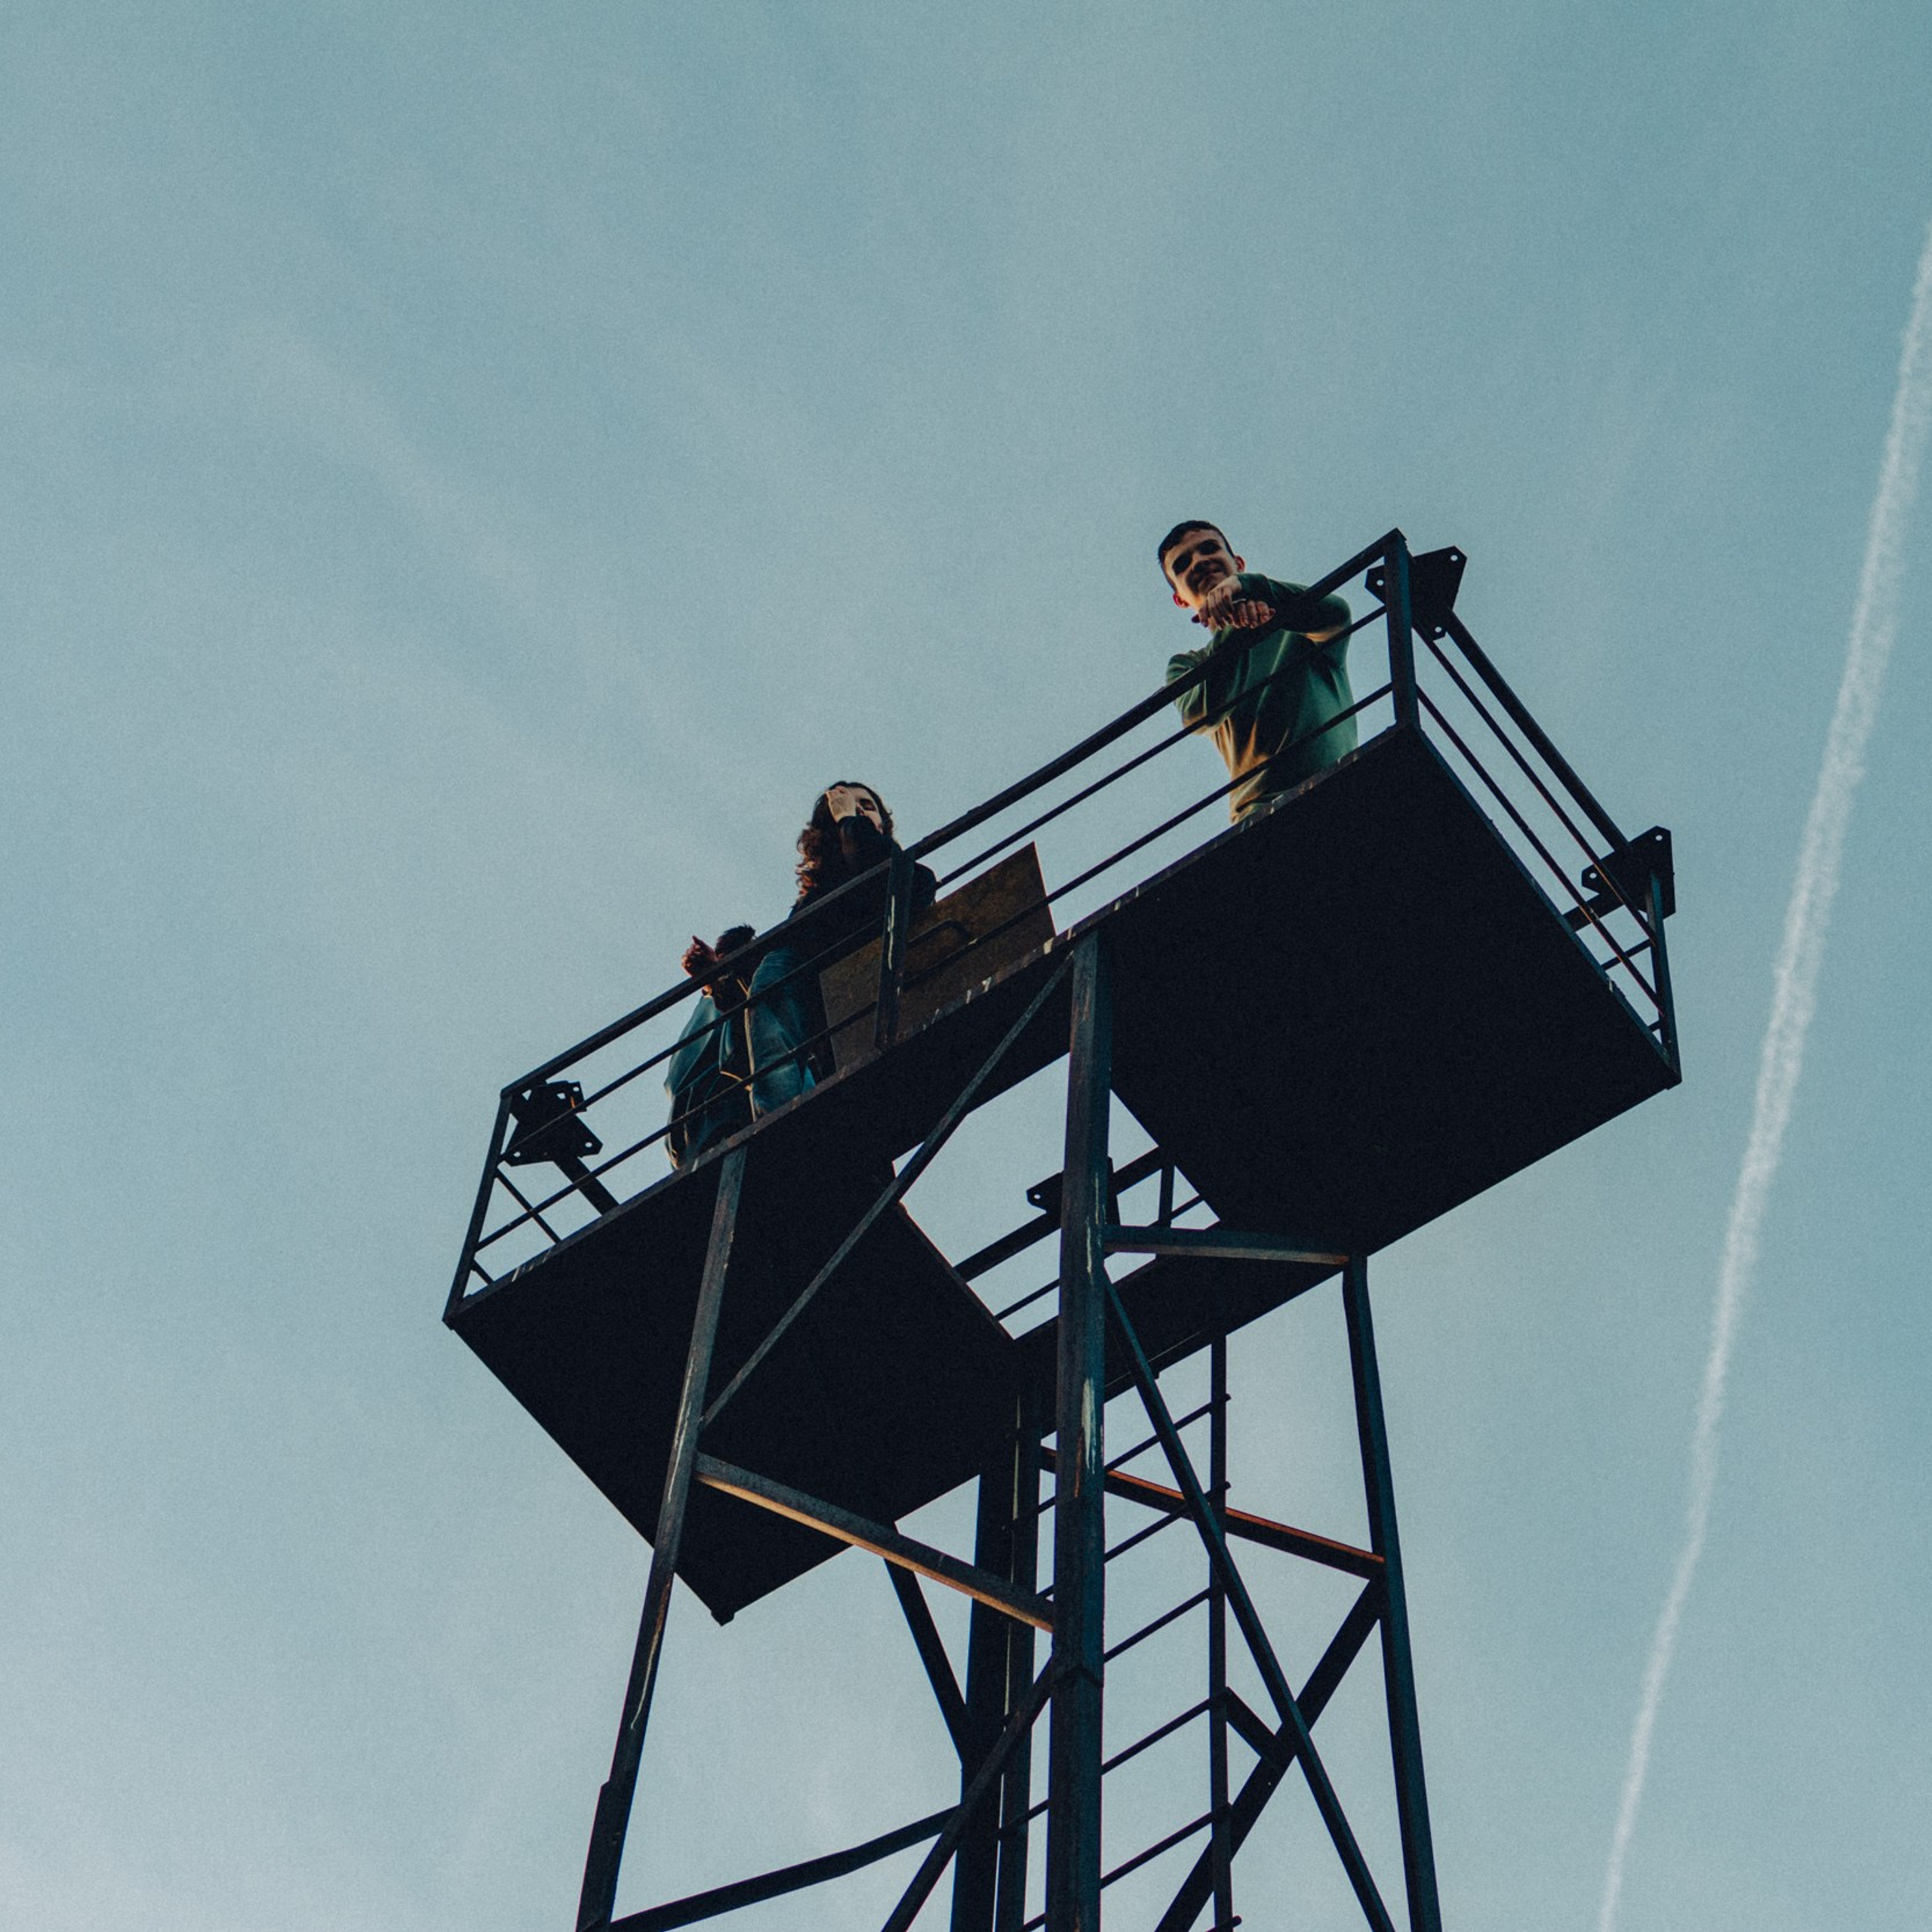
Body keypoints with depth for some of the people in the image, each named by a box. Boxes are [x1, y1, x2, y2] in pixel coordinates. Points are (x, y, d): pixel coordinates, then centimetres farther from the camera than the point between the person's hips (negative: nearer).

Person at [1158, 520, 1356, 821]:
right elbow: (1201, 716, 1)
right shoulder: (1187, 666, 24)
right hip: (1259, 805, 0)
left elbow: (1336, 614, -3)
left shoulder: (1295, 629, 22)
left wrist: (1247, 586, -15)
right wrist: (1233, 635, -13)